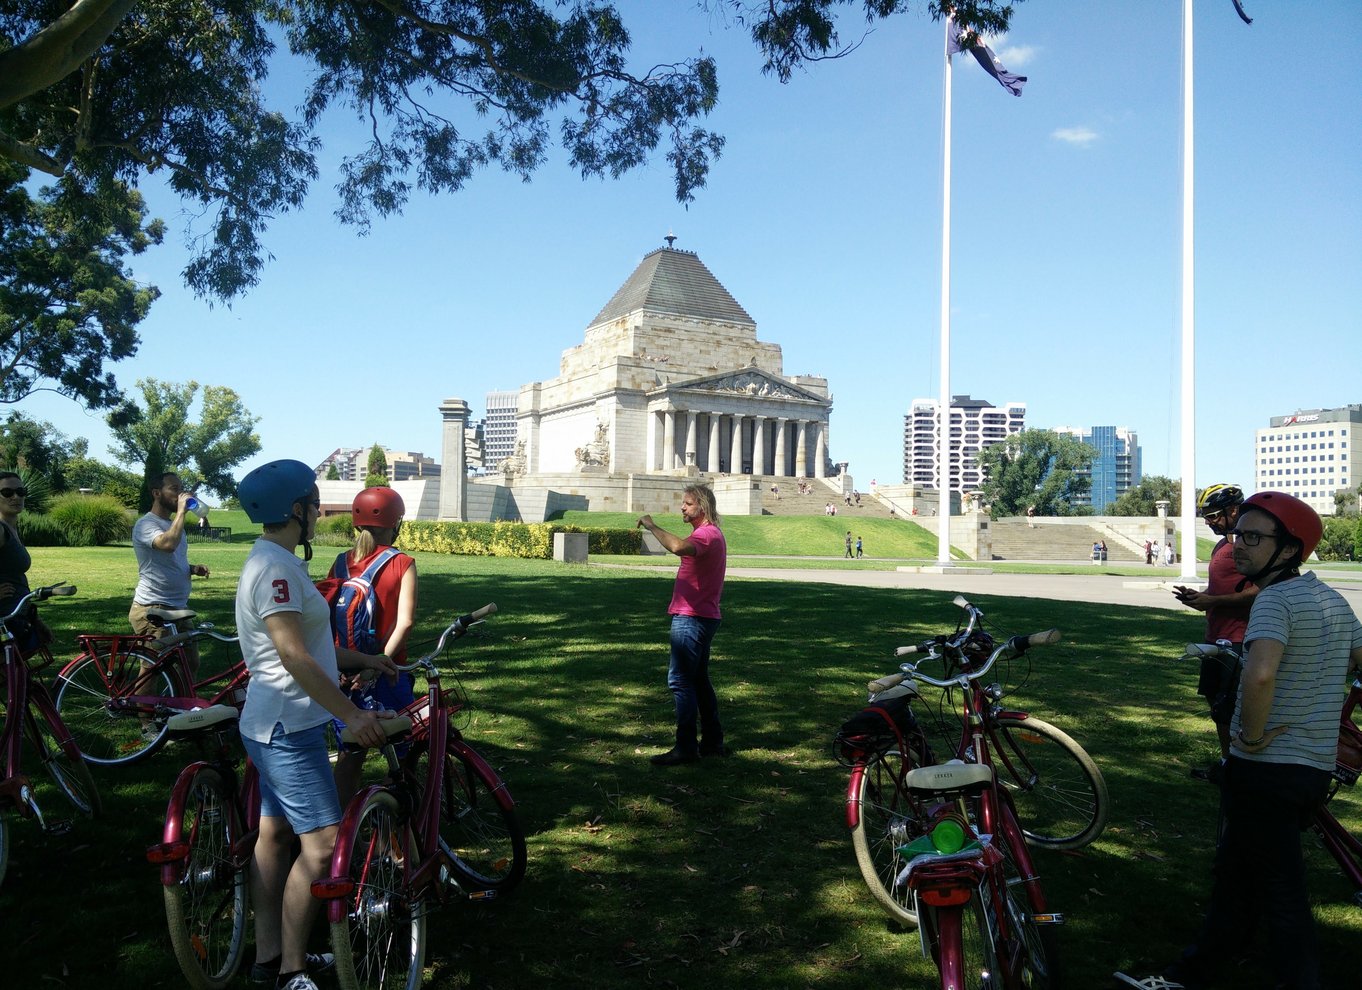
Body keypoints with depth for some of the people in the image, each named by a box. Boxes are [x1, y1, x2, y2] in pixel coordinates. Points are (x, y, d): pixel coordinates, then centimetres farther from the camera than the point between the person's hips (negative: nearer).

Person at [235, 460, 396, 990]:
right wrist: (352, 713, -24)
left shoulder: (273, 561, 12)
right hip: (289, 726, -11)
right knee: (322, 842, -8)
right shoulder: (275, 567, -20)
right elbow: (294, 656, -26)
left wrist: (359, 659, 21)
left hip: (275, 724, 11)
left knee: (274, 832, 16)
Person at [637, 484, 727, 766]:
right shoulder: (711, 533, 19)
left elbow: (678, 547, -38)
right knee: (699, 679, 15)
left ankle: (686, 747, -5)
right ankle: (712, 742, 22)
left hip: (691, 618, -11)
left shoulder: (707, 534, -17)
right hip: (703, 616, 11)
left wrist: (652, 526, -26)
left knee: (680, 680, -8)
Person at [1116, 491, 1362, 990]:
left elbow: (1259, 673, -36)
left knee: (1279, 894, 2)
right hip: (1315, 767, 9)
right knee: (1236, 876, 18)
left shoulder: (1275, 599, -19)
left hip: (1268, 767, -9)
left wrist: (1252, 734, -21)